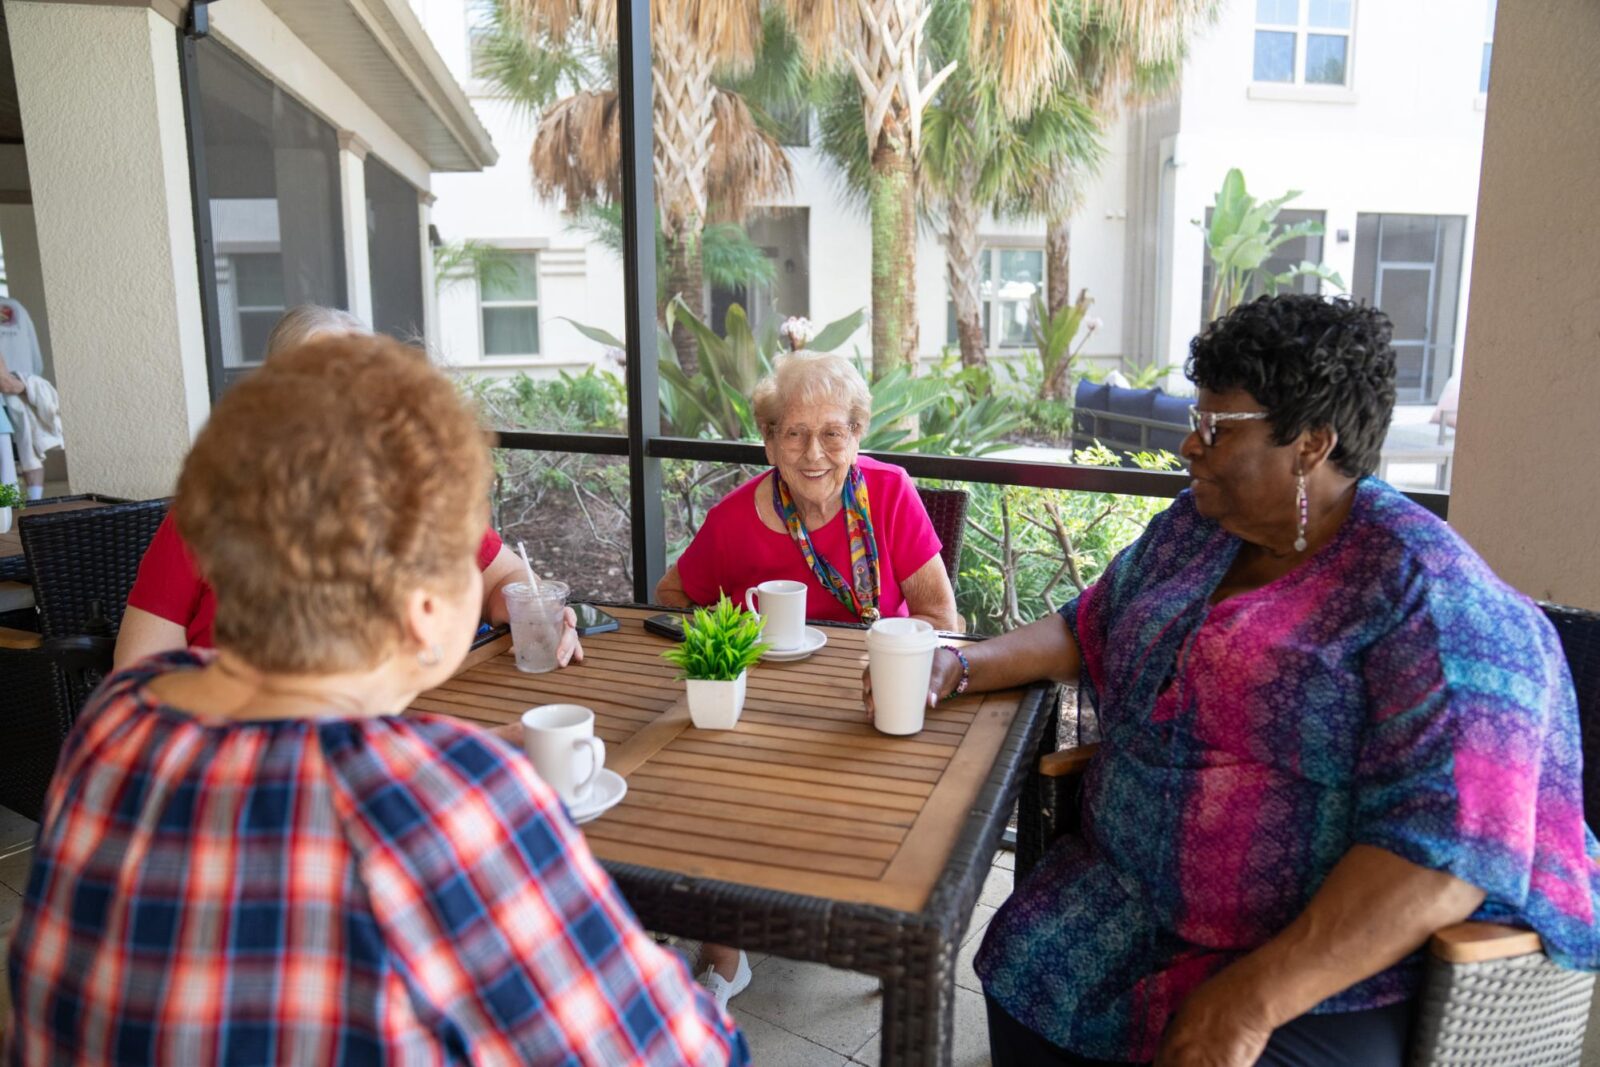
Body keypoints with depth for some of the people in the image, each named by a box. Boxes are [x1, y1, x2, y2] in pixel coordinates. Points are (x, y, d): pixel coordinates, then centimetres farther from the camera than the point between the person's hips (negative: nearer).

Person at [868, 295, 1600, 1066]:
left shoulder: (1428, 597, -17)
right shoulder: (1192, 528, 5)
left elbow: (1449, 845, -23)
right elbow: (1086, 628, 17)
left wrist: (1254, 1000, -26)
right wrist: (964, 666, 1)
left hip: (1337, 959, -5)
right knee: (1015, 971, -16)